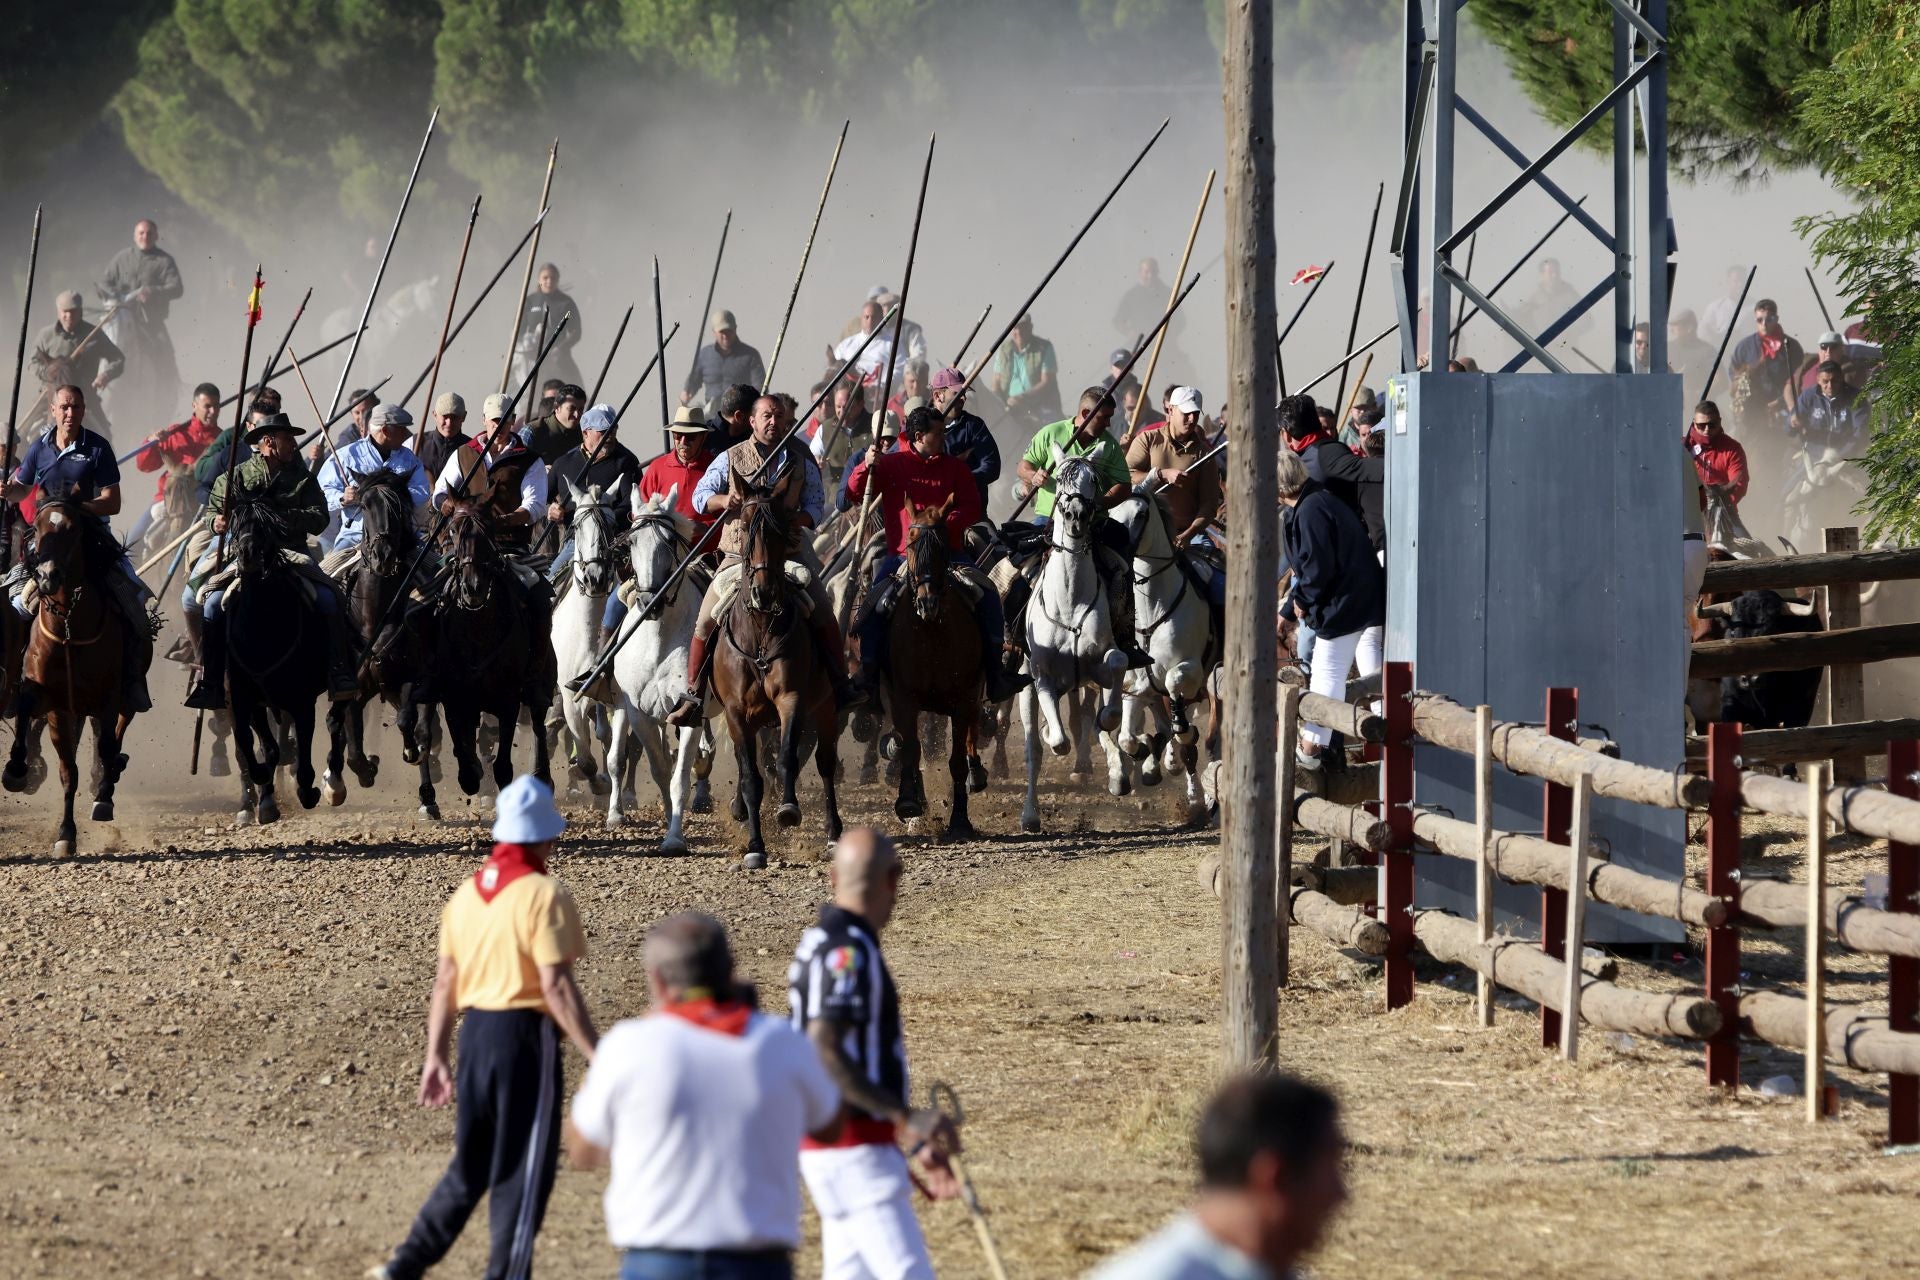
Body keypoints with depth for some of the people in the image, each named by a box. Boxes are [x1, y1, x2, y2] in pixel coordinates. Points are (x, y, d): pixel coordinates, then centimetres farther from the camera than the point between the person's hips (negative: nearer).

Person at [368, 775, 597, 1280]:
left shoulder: (467, 893, 9)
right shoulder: (543, 895, -12)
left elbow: (445, 982, 12)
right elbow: (556, 986, -18)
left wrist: (436, 1056, 18)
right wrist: (596, 1055, -16)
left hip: (475, 1030, 7)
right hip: (525, 1034, -7)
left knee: (470, 1166, 19)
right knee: (522, 1172, 2)